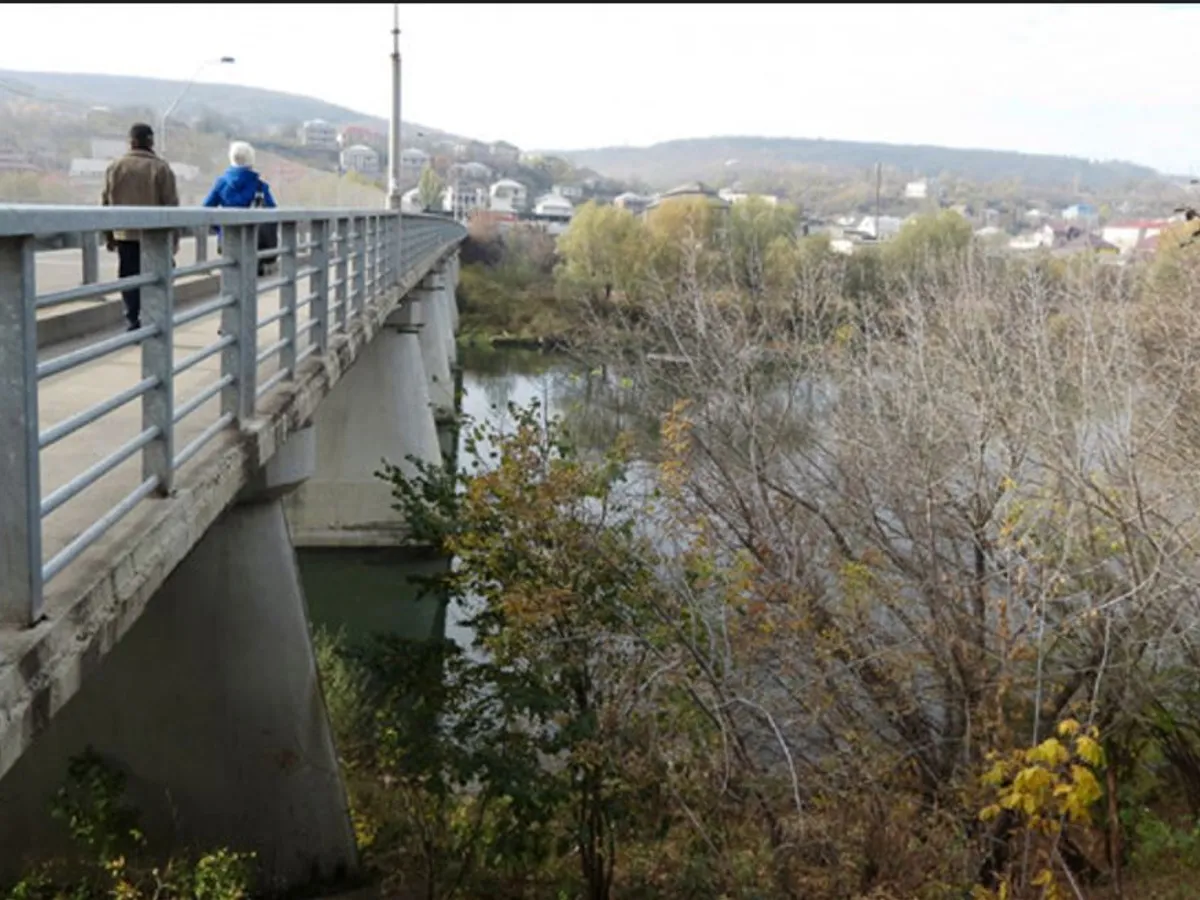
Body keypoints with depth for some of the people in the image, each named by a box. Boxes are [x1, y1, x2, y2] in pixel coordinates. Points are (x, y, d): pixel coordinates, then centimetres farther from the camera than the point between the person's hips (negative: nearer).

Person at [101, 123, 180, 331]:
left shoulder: (114, 167, 5)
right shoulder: (160, 168, -5)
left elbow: (106, 203, 10)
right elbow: (171, 205, -6)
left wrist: (108, 236, 17)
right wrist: (174, 238, 0)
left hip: (124, 235, 3)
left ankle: (134, 322, 5)